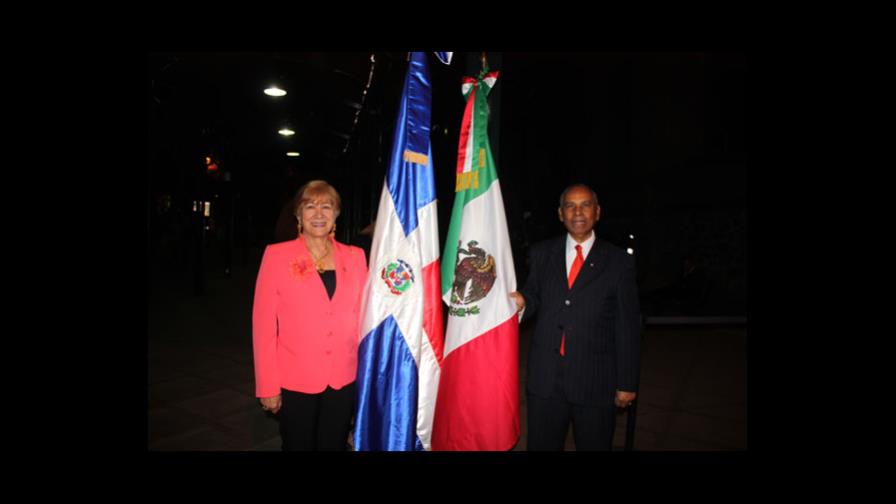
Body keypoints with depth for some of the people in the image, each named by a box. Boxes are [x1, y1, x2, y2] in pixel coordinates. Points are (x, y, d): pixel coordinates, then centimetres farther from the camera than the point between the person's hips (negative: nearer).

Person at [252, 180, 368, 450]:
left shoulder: (355, 256, 2)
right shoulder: (277, 255, -4)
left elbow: (363, 314, 6)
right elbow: (263, 323, -5)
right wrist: (268, 386, -7)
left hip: (344, 380, 2)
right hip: (295, 381, -2)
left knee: (335, 445, 15)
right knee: (298, 445, 13)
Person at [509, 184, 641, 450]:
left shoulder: (619, 261, -2)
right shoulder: (541, 253, 5)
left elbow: (628, 326, -1)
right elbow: (534, 300, 7)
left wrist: (627, 383, -1)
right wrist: (523, 303, -17)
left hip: (595, 380, -1)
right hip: (544, 378, 2)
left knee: (594, 445, 15)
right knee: (541, 445, 15)